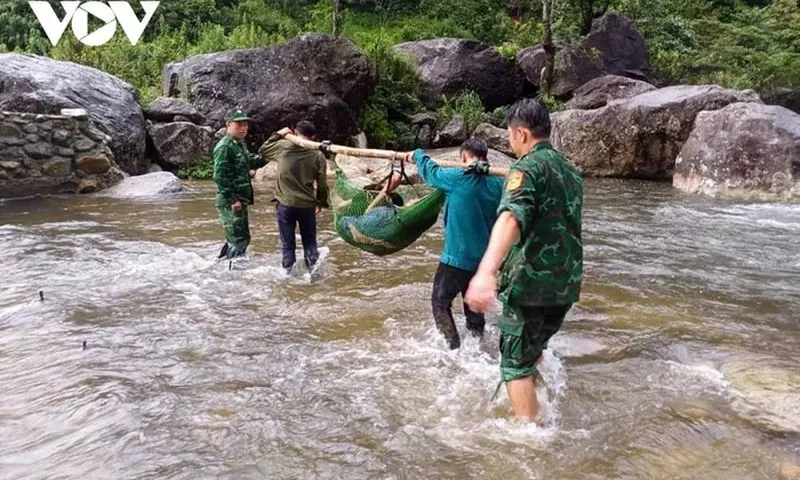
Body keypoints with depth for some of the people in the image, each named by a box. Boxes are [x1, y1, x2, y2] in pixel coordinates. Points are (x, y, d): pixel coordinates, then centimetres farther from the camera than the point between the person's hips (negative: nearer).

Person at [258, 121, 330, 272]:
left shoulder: (283, 146, -3)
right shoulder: (318, 155, -2)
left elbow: (263, 151, 16)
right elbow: (322, 184, 0)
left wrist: (277, 135, 21)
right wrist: (321, 202, 15)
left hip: (285, 204, 0)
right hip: (307, 205, 1)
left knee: (288, 244, 9)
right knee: (310, 242, 13)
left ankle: (289, 272, 14)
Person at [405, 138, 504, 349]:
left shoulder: (456, 178, -14)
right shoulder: (497, 183, -1)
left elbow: (430, 170, 4)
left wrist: (417, 154, 26)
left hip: (457, 257, -6)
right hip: (485, 259, 6)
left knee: (440, 302, 7)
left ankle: (455, 349, -2)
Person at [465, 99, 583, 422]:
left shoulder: (528, 168, -14)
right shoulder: (570, 171, 13)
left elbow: (511, 218, -34)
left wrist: (487, 271, -47)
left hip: (530, 283, -8)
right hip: (567, 284, 8)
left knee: (516, 362, 5)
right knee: (533, 348, 27)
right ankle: (538, 410, 39)